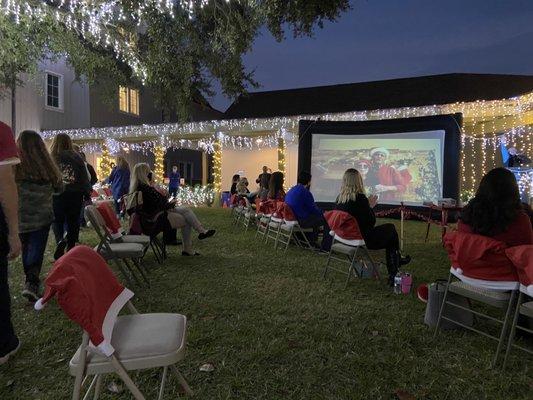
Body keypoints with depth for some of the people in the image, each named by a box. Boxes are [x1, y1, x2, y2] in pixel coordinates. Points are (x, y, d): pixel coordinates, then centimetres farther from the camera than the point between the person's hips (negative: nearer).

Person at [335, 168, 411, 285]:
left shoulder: (339, 198, -2)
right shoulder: (360, 198, -23)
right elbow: (371, 222, -14)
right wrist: (370, 207, 1)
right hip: (363, 239, -7)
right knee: (391, 229, 16)